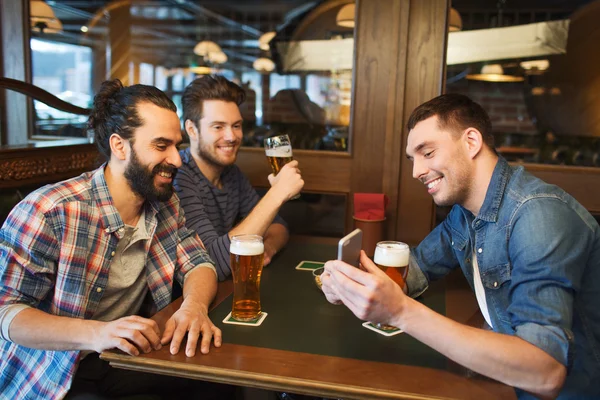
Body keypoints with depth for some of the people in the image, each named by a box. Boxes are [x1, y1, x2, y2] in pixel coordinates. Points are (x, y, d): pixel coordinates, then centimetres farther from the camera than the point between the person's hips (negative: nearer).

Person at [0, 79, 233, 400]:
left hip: (128, 358, 6)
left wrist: (194, 305, -24)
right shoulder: (48, 213, -21)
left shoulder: (164, 204, -2)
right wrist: (95, 333, -36)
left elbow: (197, 263, 0)